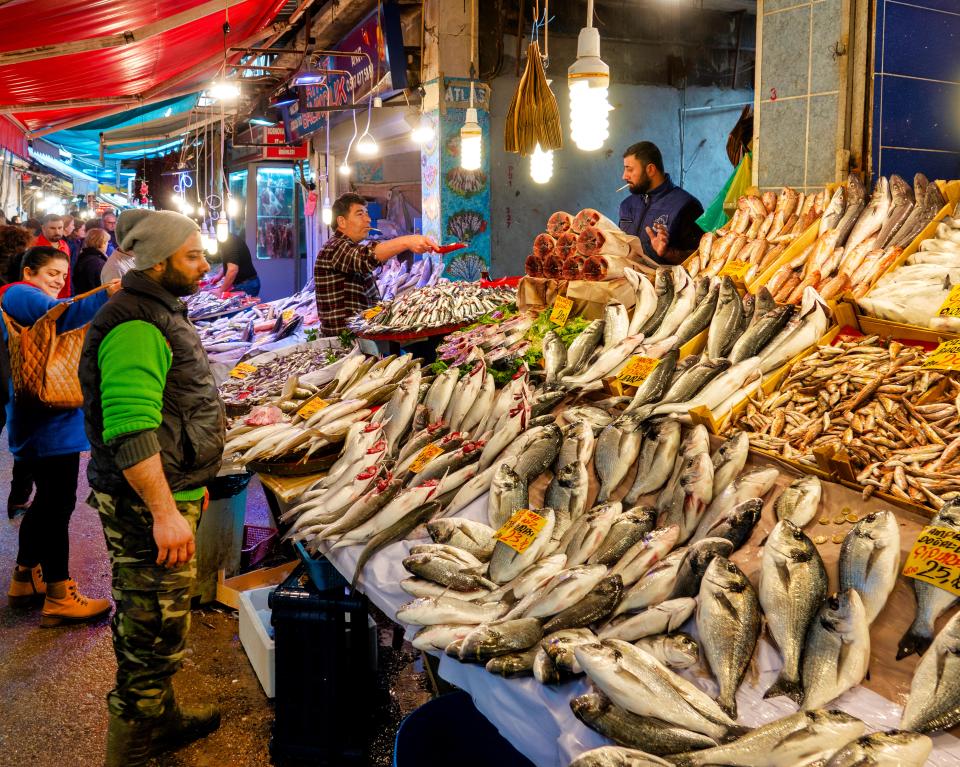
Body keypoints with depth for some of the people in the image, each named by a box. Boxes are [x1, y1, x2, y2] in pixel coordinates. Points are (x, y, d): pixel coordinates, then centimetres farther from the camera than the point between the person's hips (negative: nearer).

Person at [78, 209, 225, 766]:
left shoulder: (161, 312, 15)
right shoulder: (134, 326, -20)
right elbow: (130, 433, -27)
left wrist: (191, 484, 25)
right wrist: (164, 511, -27)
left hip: (170, 492, 11)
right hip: (147, 504, -11)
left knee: (154, 628, 23)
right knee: (154, 632, -1)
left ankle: (162, 719, 39)